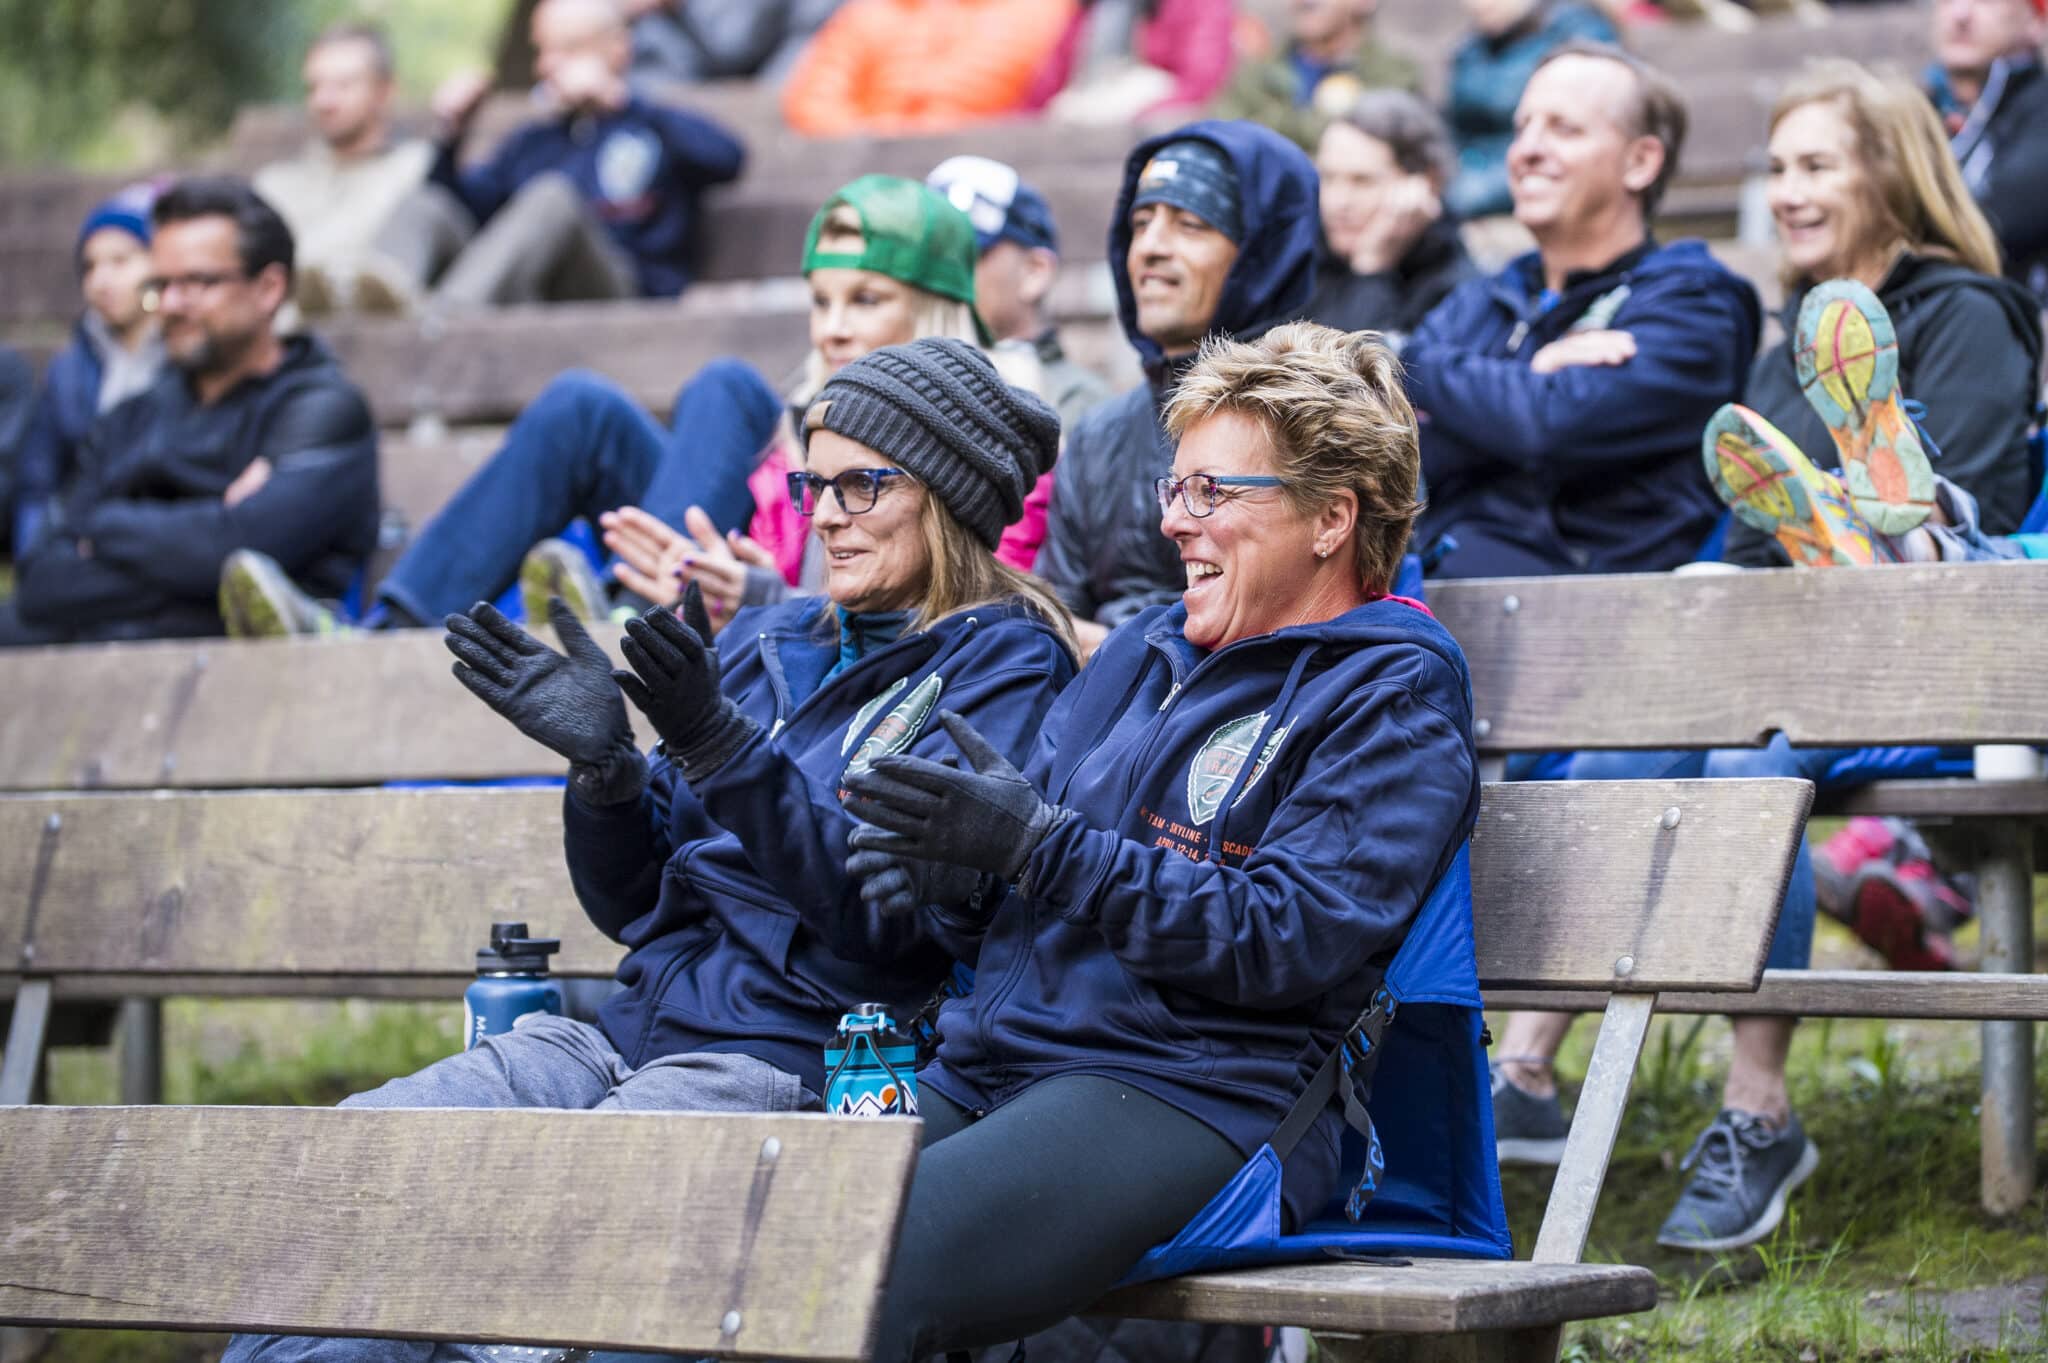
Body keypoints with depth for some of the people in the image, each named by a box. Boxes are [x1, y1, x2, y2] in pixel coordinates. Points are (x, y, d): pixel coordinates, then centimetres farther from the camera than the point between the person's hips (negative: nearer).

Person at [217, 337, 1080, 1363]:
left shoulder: (1007, 667, 0)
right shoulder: (775, 646, 20)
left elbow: (894, 911, -15)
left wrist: (726, 752, -24)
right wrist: (605, 766, -2)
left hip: (791, 1060, -7)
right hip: (635, 1031, 7)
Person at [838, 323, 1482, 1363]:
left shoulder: (1393, 699, 2)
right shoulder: (1143, 652, 24)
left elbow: (1290, 938, -12)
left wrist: (1039, 846, -16)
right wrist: (946, 877, 0)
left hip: (1190, 1096, -7)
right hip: (984, 1067, 7)